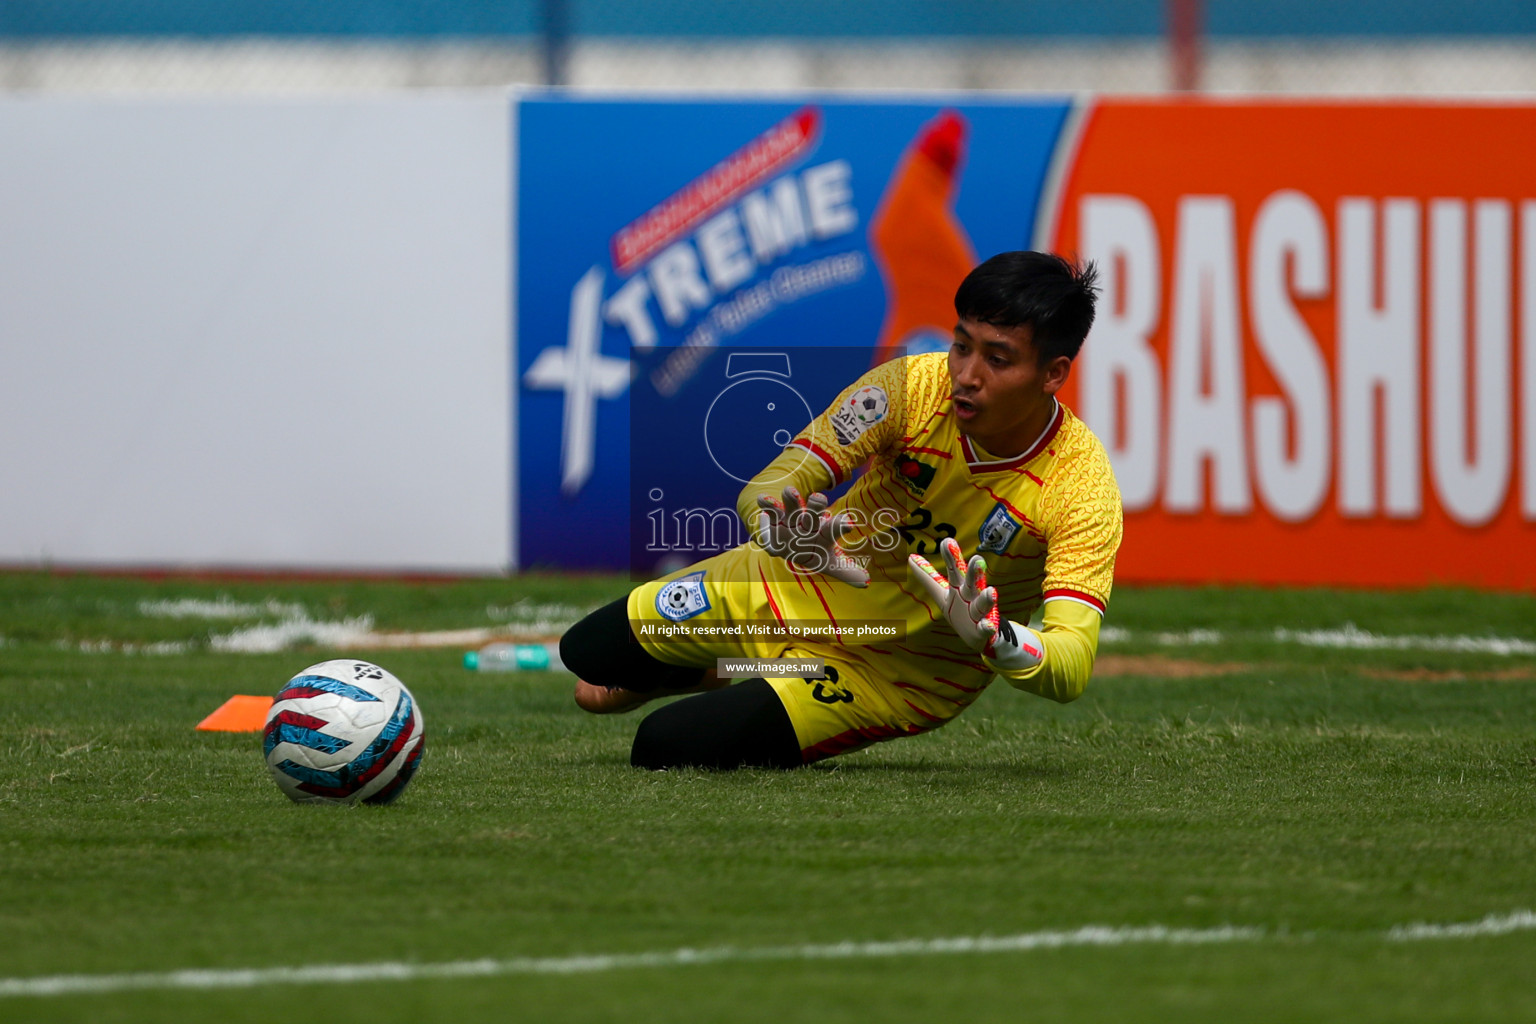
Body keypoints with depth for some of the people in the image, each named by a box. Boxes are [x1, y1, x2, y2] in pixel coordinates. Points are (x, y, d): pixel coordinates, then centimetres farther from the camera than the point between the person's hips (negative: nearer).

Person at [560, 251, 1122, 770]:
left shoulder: (1084, 489, -30)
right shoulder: (912, 386, -23)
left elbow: (1071, 670, -38)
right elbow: (764, 491, -25)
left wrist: (992, 640, -60)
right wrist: (791, 536, -50)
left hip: (898, 675, -3)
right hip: (804, 587, 3)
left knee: (667, 747, -15)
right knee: (588, 650, 10)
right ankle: (715, 677, 43)